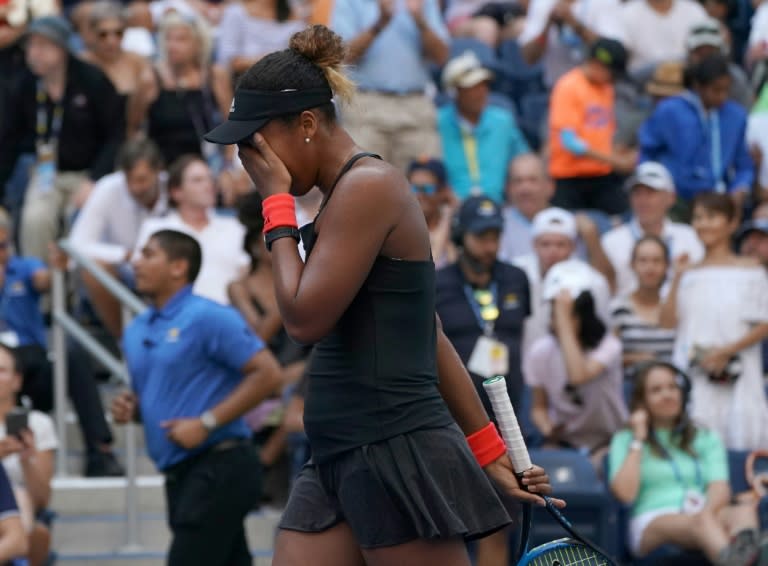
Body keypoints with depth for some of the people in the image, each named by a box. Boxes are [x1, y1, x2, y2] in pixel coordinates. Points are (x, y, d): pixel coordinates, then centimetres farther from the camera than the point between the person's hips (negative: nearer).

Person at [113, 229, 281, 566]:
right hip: (179, 472, 8)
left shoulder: (208, 318, -10)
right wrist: (131, 408, 5)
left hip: (218, 465, -8)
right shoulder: (136, 331, 16)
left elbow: (266, 373, -15)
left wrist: (207, 422, -18)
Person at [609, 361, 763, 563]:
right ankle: (732, 560, -75)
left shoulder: (706, 439, 25)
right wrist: (638, 440, 4)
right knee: (701, 522, -40)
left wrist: (706, 511, -19)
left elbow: (720, 488, 5)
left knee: (745, 510, -34)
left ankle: (744, 549, -73)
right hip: (653, 522, -3)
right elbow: (625, 493, -2)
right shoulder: (625, 440, 18)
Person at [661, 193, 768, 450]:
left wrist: (726, 351, -10)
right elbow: (668, 321, 2)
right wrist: (677, 279, -7)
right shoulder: (690, 274, 12)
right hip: (693, 378, 2)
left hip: (736, 377, -2)